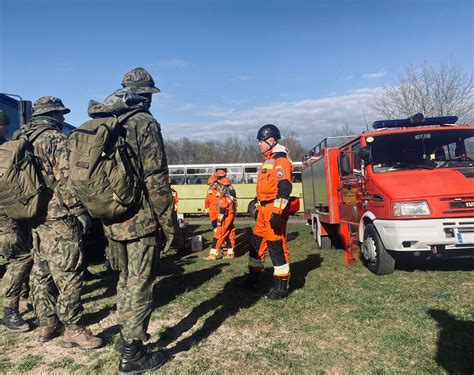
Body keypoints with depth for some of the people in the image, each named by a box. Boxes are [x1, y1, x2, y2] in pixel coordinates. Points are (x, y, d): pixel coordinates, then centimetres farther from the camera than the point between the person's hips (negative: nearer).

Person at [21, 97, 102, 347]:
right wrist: (80, 212, -13)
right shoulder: (56, 139, -10)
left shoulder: (22, 140, 16)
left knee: (41, 272, 15)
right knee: (68, 275, -3)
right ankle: (73, 329, 3)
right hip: (58, 218, -9)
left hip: (34, 218, 9)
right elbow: (66, 180, -18)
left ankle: (46, 324, 25)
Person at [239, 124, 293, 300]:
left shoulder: (280, 159, -12)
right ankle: (253, 279, 28)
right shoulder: (269, 160, 20)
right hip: (265, 209, 11)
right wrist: (260, 207, 25)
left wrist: (277, 213, -26)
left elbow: (284, 188, -22)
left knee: (277, 246, -4)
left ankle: (281, 288, 6)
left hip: (275, 210, -10)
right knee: (257, 243, 15)